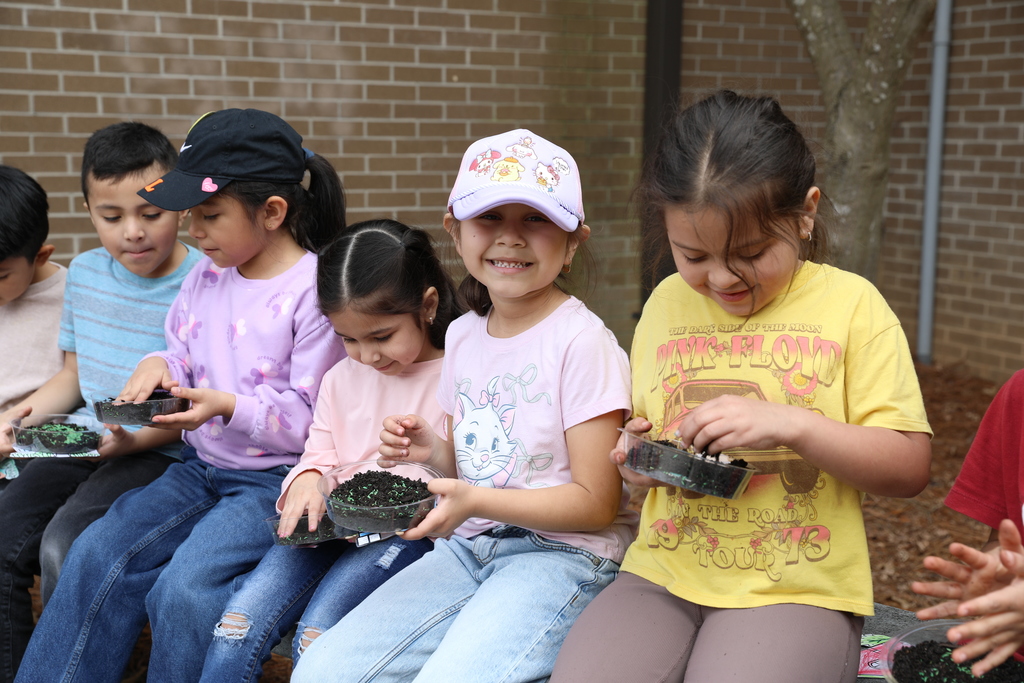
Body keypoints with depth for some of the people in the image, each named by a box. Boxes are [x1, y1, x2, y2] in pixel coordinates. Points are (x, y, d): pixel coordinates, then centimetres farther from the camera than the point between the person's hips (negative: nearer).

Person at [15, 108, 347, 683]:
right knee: (97, 555, -9)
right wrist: (158, 368, -3)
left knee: (184, 588, -25)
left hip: (276, 478, -7)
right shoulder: (205, 277, 8)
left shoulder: (315, 291, -15)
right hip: (203, 467, 7)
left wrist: (229, 407, -25)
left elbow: (312, 418, -14)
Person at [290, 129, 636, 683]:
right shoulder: (461, 335, 10)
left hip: (563, 552, -6)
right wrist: (431, 452, -3)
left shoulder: (580, 342, -12)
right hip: (469, 546, 6)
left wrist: (476, 501, -22)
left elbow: (595, 503, -12)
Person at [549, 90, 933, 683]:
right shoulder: (667, 304, 10)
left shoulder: (850, 304, -2)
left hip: (797, 589, -3)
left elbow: (911, 466, -5)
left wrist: (792, 424, -19)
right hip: (663, 574, 3)